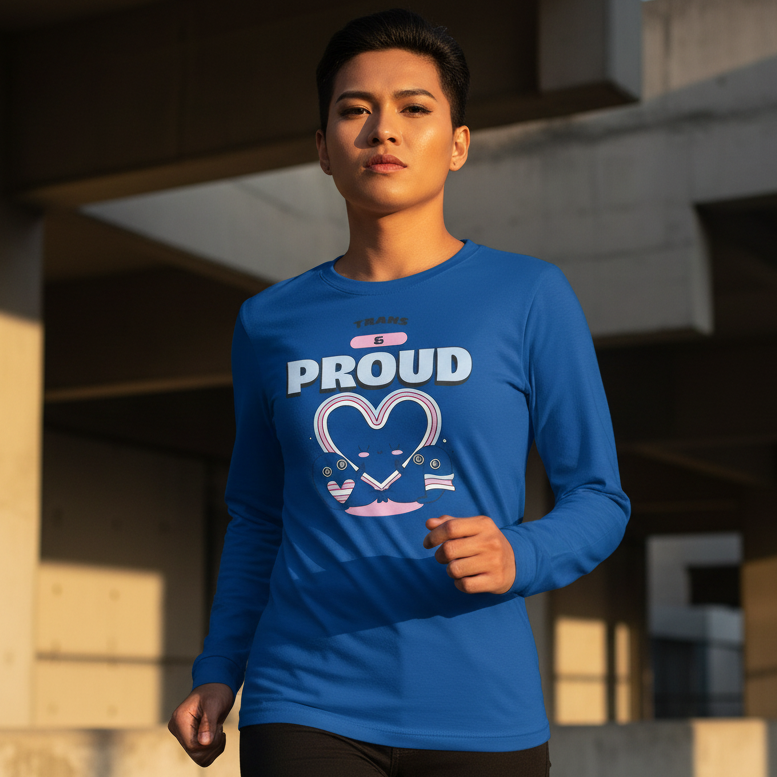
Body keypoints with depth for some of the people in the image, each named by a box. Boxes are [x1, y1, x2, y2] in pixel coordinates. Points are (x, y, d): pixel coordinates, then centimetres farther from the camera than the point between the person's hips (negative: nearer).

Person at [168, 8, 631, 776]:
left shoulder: (530, 298, 1)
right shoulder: (271, 324, 8)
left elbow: (597, 498, 4)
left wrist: (517, 558, -16)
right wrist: (218, 673, 7)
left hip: (481, 714, -1)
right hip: (306, 713, 1)